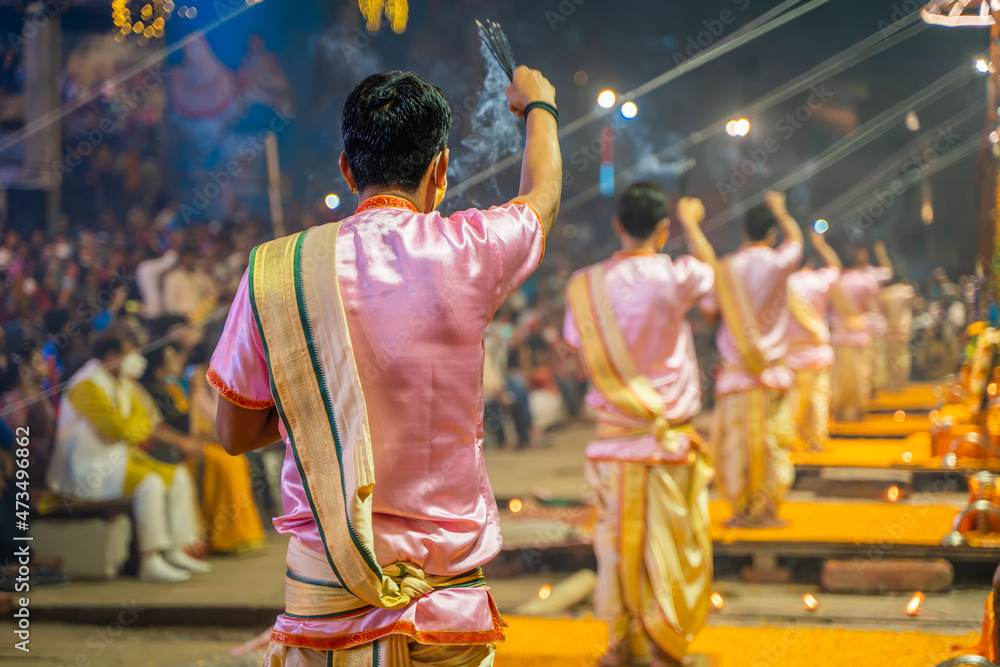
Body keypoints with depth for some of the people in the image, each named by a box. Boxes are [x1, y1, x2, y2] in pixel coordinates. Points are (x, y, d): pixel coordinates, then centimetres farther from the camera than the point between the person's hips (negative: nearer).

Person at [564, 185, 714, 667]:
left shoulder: (585, 284, -5)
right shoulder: (674, 277, -11)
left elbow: (579, 347, 3)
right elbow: (711, 271, 12)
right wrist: (691, 223, 28)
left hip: (613, 440, 3)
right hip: (668, 440, -3)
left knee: (616, 539, 11)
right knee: (669, 545, 5)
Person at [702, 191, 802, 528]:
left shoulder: (726, 268, -3)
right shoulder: (779, 262, -4)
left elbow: (709, 311, 4)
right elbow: (795, 236, 18)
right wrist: (780, 210, 33)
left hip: (736, 370, 1)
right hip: (773, 370, 0)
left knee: (735, 441, 5)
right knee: (773, 442, 5)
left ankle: (742, 509, 4)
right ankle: (767, 510, 6)